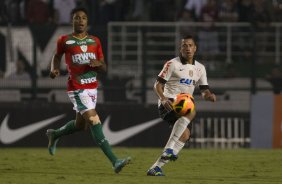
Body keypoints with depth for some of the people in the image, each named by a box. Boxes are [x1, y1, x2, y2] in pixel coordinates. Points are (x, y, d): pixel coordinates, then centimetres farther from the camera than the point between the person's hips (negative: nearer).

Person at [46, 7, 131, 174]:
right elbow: (57, 56, 17)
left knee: (81, 125, 18)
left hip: (92, 87, 6)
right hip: (77, 89, -6)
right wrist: (54, 69, -4)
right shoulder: (65, 41, -2)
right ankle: (115, 162, -24)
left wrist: (98, 64, -14)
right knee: (94, 122, -17)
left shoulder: (95, 41, 9)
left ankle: (55, 135, 48)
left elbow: (104, 68, 10)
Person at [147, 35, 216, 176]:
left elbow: (204, 91, 14)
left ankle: (156, 168, -11)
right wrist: (163, 98, -26)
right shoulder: (173, 64, -3)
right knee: (191, 112, -35)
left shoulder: (199, 68, 15)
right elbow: (157, 85, -6)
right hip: (169, 104, -6)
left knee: (185, 135, -17)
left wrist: (209, 96, -11)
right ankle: (169, 148, -37)